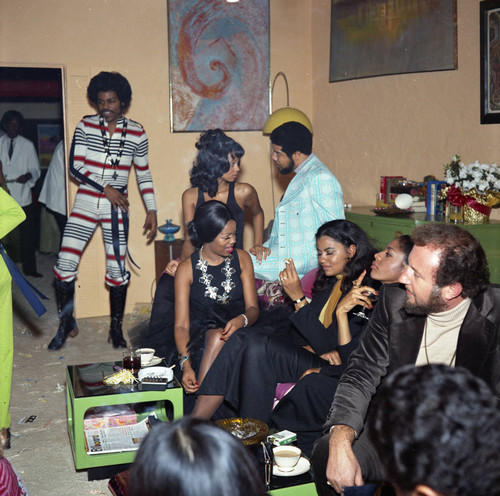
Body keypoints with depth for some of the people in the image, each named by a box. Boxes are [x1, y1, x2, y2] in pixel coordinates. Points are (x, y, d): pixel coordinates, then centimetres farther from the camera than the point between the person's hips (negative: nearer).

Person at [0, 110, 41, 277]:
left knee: (27, 234, 2)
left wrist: (28, 175, -17)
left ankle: (29, 268, 12)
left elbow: (36, 169, 4)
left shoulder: (28, 145, 6)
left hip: (23, 196, -1)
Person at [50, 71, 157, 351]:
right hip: (86, 202, 0)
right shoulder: (85, 126, 1)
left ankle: (116, 329, 18)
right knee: (65, 265, -5)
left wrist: (152, 211, 3)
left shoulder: (137, 133, 3)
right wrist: (105, 188, -13)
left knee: (117, 269, 1)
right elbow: (75, 167, -4)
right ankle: (67, 325, 15)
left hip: (116, 207, 0)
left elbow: (144, 175, 9)